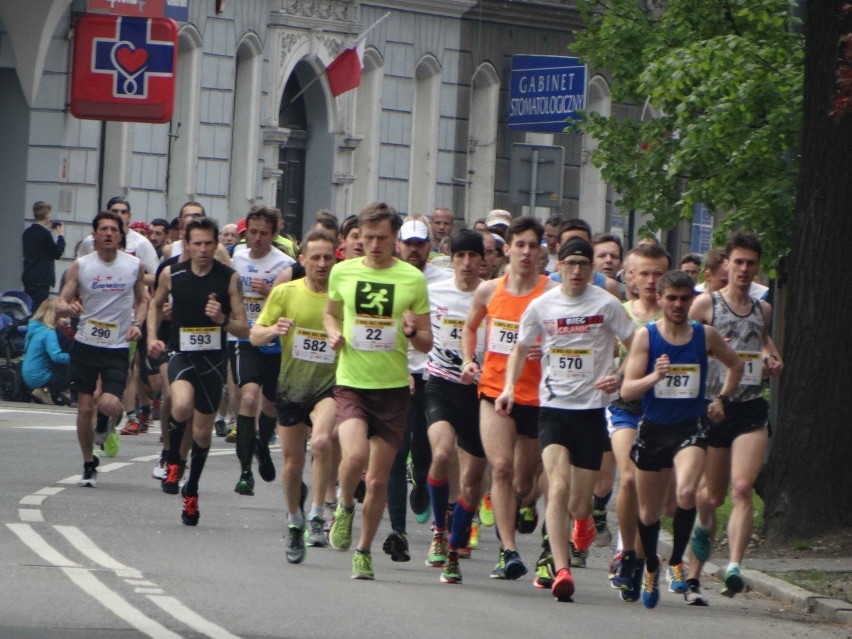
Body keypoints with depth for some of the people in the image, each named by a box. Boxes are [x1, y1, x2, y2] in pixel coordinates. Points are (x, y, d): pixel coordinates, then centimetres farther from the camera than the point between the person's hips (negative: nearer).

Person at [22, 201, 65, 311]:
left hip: (28, 277, 8)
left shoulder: (27, 233, 8)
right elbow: (57, 253, -10)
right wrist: (61, 235, 2)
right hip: (41, 280, -8)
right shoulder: (44, 234, -16)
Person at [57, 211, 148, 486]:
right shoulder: (80, 266, -1)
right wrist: (68, 307, -24)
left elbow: (142, 300, 15)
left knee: (109, 404, -18)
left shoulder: (135, 266, 1)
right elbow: (61, 303, -1)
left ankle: (105, 427, 18)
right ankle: (88, 466, 17)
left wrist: (137, 324, -3)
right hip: (85, 344, 1)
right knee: (85, 408, 2)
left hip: (118, 347, -1)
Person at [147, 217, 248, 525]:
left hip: (214, 357, 1)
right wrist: (152, 337, 5)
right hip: (181, 352, -1)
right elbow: (156, 304, 19)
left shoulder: (229, 277, -5)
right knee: (182, 405, -31)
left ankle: (191, 491, 31)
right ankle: (173, 463, -4)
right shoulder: (172, 274, -2)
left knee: (203, 430, 9)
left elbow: (243, 329, -3)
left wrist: (222, 320, -23)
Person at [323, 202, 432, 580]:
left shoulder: (412, 279, 0)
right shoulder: (343, 272, 4)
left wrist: (414, 332, -17)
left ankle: (364, 551, 23)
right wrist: (334, 333, 2)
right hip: (351, 383, 0)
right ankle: (345, 507, 7)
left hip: (393, 388, 0)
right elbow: (330, 312, 24)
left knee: (379, 479, 4)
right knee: (355, 457, -25)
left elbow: (426, 346, 5)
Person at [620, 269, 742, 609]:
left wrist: (722, 399, 9)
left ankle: (676, 561, -8)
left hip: (690, 430, -1)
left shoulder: (706, 336, 1)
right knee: (649, 512, 12)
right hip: (653, 430, 1)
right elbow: (627, 390, -11)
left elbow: (735, 366, 21)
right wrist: (654, 376, -27)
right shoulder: (645, 336, -5)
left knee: (686, 492, -28)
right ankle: (651, 567, 39)